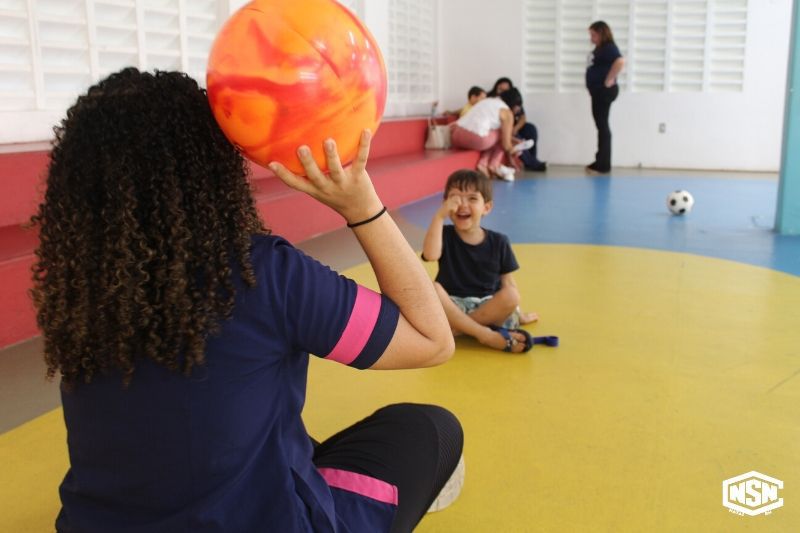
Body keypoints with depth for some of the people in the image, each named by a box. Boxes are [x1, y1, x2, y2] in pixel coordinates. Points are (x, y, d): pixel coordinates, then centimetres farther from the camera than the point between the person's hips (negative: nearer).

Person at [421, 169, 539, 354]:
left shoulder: (498, 242, 3)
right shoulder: (445, 235, -2)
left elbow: (508, 284, 8)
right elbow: (430, 255, -25)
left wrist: (517, 315, 6)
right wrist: (439, 216, -27)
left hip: (488, 307, 1)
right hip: (453, 306, -1)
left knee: (512, 295, -29)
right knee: (432, 290, -33)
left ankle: (456, 329, -22)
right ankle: (487, 335, -32)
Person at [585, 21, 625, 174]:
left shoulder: (608, 48, -14)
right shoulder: (599, 48, 16)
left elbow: (620, 62, -30)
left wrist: (609, 81, -23)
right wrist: (595, 85, 12)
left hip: (604, 91, -10)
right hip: (598, 91, 10)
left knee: (603, 126, -7)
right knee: (600, 125, 12)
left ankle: (603, 165, -3)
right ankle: (600, 162, 18)